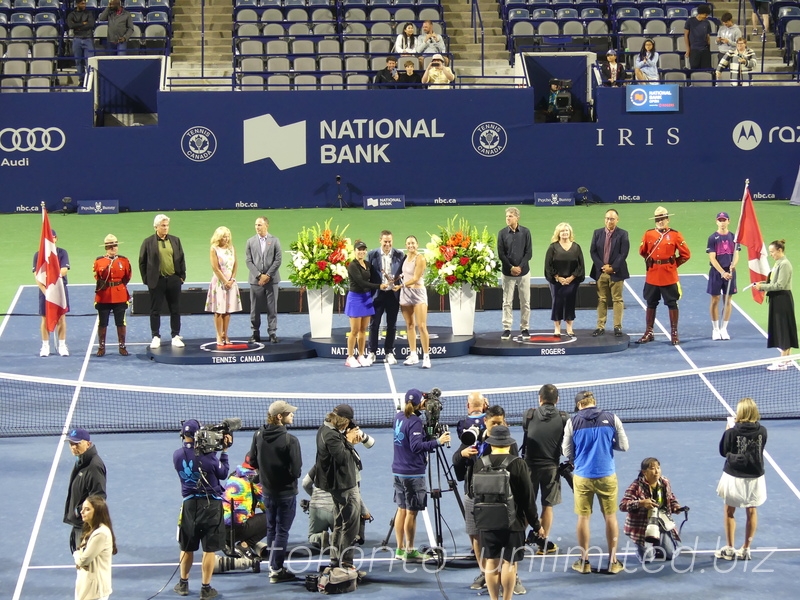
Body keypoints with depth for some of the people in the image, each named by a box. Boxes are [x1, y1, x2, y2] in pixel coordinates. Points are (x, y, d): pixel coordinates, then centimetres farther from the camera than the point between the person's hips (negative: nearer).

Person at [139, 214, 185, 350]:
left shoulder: (175, 240, 8)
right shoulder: (148, 242, -2)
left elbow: (181, 259, 12)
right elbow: (142, 262, 1)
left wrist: (182, 276, 5)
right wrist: (146, 279, -3)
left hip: (173, 280, 3)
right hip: (157, 281, -3)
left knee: (175, 310, 7)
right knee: (155, 310, 3)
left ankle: (175, 336, 15)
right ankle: (155, 337, 11)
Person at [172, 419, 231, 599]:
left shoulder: (177, 455, -5)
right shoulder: (207, 455, -18)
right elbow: (223, 473, -4)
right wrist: (224, 451, 5)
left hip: (189, 504, 4)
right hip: (211, 504, -4)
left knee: (187, 547, 17)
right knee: (209, 549, 5)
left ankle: (183, 584, 29)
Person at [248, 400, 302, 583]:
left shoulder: (258, 435, -4)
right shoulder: (290, 440, -23)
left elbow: (253, 462, 5)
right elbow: (296, 470, -21)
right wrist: (291, 475, 1)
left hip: (267, 491, 6)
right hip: (286, 492, -6)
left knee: (271, 528, 20)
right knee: (282, 531, 4)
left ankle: (274, 566, 30)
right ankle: (276, 571, 9)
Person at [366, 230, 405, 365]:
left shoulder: (400, 255, 2)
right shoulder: (372, 255, 0)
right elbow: (367, 275, 1)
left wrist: (399, 284, -10)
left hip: (393, 294, 1)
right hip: (377, 294, -1)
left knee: (392, 326, 7)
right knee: (374, 324, 3)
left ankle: (389, 353, 16)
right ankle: (372, 353, 13)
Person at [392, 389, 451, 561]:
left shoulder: (399, 416, 5)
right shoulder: (415, 422, -18)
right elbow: (416, 446, -25)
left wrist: (418, 409, 16)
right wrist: (437, 442, -26)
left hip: (398, 471, 8)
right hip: (413, 473, -8)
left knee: (402, 509, 14)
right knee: (411, 512, 0)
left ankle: (400, 549, 18)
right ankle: (410, 551, 7)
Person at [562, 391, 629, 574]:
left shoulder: (573, 422, -4)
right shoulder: (612, 418, -2)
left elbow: (566, 452, 0)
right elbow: (623, 446, 0)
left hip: (582, 476, -1)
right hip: (607, 475, 1)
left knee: (583, 518, 9)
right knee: (610, 517, 11)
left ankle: (584, 561, 14)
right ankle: (613, 562, 15)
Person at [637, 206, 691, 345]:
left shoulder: (675, 235, -4)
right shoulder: (648, 234, 4)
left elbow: (685, 254, 0)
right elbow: (642, 251, 19)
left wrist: (673, 264, 0)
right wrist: (650, 262, 12)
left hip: (669, 276, -3)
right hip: (652, 275, 3)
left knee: (672, 304, 2)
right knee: (651, 304, 9)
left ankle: (674, 334, 8)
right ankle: (649, 333, 18)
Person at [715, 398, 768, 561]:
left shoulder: (732, 432, -16)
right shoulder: (762, 431, -8)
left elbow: (723, 451, -3)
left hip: (734, 477, -2)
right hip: (755, 476, 2)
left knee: (729, 512, 13)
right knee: (752, 512, 14)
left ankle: (730, 548, 18)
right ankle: (746, 549, 19)